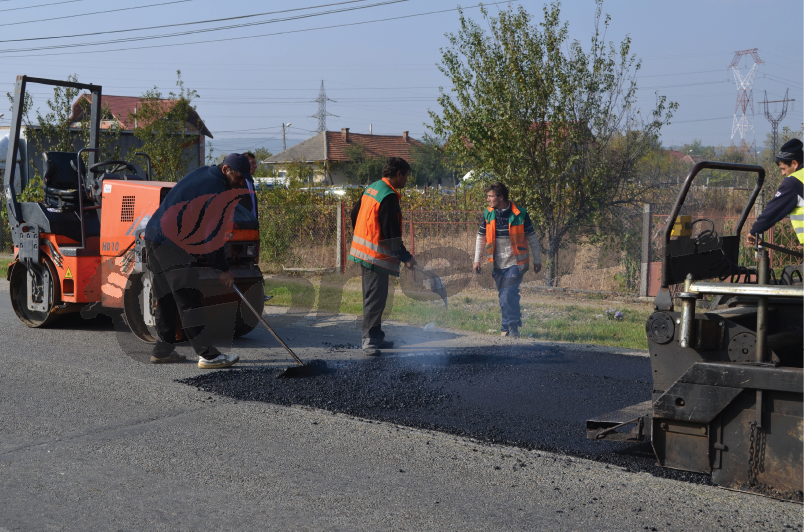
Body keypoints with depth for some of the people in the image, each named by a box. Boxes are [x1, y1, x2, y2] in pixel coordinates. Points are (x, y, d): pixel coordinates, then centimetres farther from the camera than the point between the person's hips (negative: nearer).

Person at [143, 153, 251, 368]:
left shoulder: (202, 173, 16)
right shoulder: (217, 191, -13)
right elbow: (212, 234, -15)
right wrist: (222, 270, -10)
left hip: (153, 235, 10)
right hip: (171, 242, -10)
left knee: (167, 298, 15)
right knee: (188, 300, -12)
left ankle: (163, 350, 19)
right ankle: (207, 355, -13)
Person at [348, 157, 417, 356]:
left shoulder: (371, 188, 11)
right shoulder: (389, 197, -19)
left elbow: (355, 215, 19)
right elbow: (391, 234, -21)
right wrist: (406, 257, -13)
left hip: (363, 253, 10)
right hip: (377, 256, -10)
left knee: (373, 297, 17)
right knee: (376, 298, -7)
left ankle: (376, 337, 26)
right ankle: (369, 341, -6)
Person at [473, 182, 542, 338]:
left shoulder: (520, 214, -7)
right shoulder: (488, 214, 3)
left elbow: (532, 238, 2)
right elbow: (481, 237, 13)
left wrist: (537, 260, 5)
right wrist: (477, 260, 9)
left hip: (515, 262, -4)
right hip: (497, 264, 4)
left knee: (508, 295, -15)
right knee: (504, 297, 8)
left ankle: (511, 327, -3)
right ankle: (508, 328, 20)